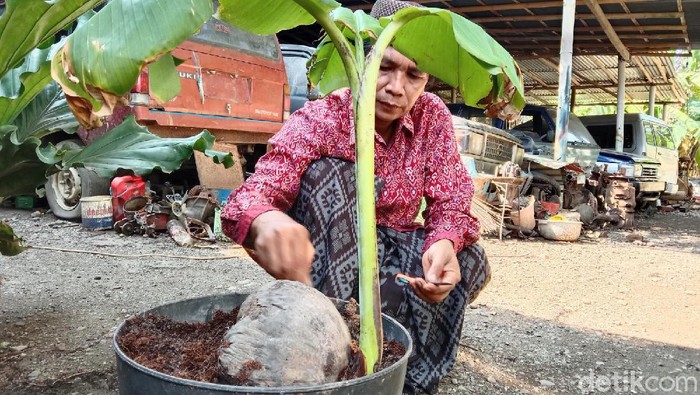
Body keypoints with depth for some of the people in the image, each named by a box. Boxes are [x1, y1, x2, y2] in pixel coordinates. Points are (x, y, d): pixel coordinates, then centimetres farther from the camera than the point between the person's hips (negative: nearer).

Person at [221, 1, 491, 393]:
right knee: (327, 174, -30)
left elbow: (451, 201, -11)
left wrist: (445, 244, -37)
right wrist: (266, 221, -60)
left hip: (394, 251, 3)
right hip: (326, 256, -3)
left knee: (469, 262, -25)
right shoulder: (321, 120, -20)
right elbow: (255, 193, -32)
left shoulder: (433, 117, -9)